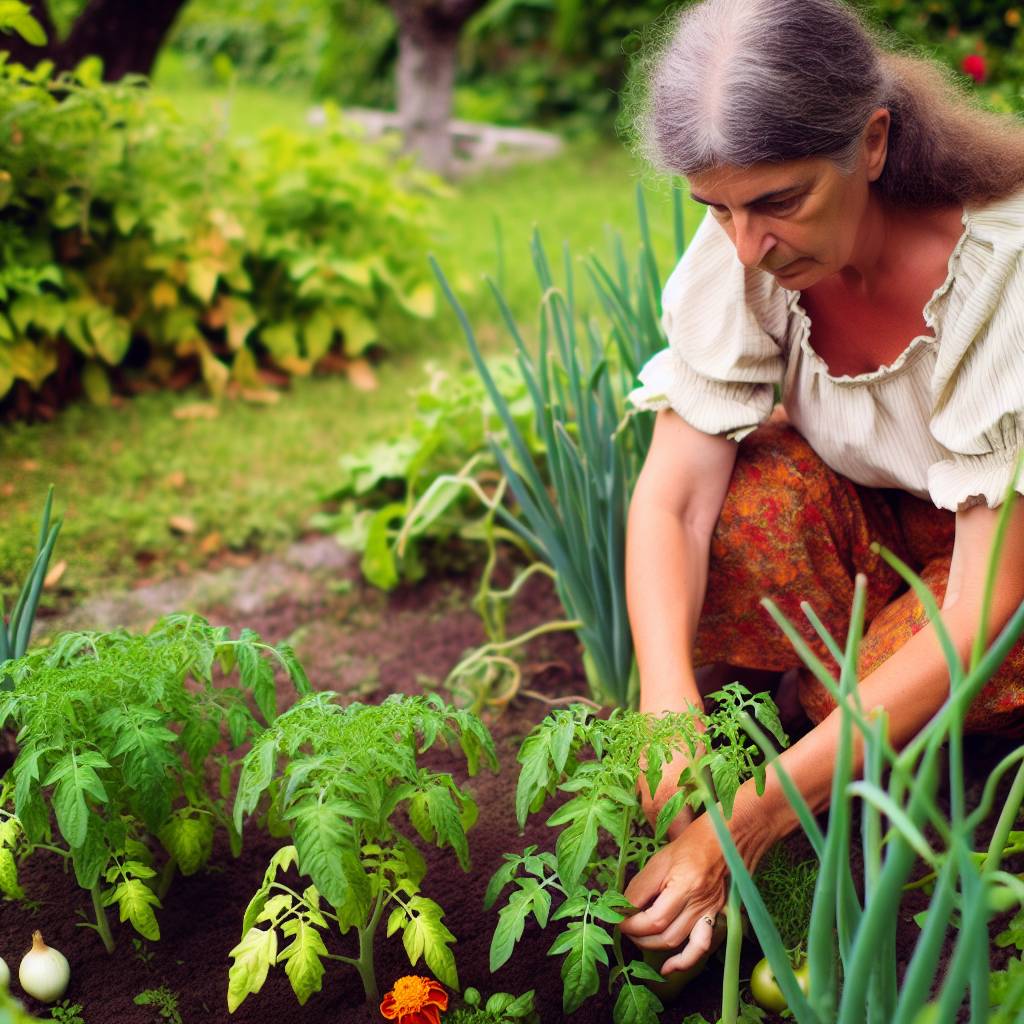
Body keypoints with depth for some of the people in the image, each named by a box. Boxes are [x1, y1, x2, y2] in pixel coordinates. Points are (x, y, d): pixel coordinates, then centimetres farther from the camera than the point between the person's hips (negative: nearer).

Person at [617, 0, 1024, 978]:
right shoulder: (738, 253, -21)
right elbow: (670, 496, -23)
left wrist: (760, 811, -41)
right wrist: (671, 710, -41)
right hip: (868, 527, 3)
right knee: (754, 486, -30)